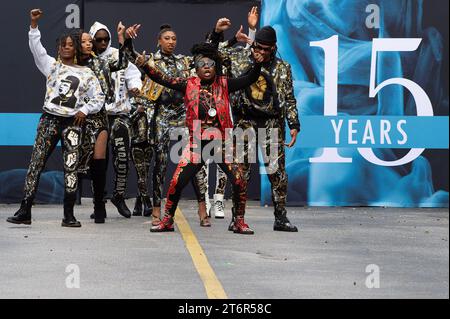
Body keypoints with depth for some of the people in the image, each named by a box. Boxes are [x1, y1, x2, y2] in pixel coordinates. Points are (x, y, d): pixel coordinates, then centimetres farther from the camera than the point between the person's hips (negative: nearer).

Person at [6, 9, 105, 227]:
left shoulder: (86, 74, 12)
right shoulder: (52, 65, 11)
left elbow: (99, 98, 12)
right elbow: (36, 47, -2)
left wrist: (84, 110, -3)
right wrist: (34, 24, -13)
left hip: (73, 123, 0)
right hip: (50, 119, 0)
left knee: (72, 166, -4)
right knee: (36, 163, -5)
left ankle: (69, 215, 0)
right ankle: (25, 211, -5)